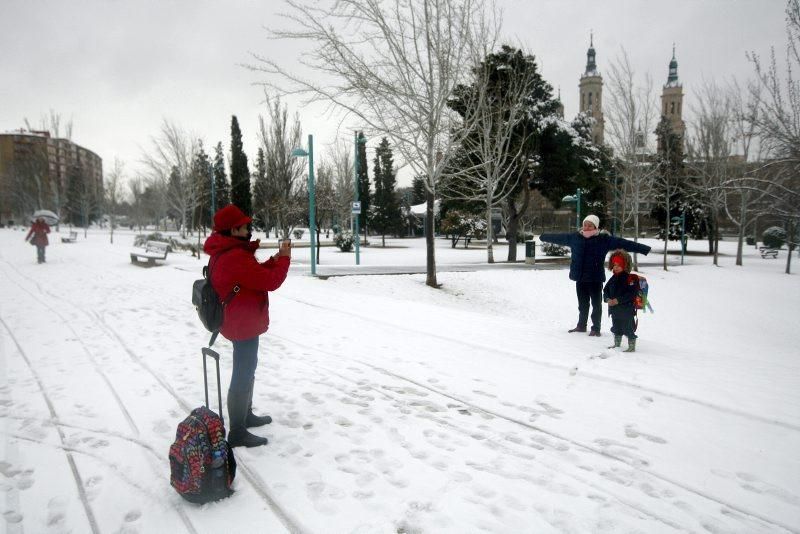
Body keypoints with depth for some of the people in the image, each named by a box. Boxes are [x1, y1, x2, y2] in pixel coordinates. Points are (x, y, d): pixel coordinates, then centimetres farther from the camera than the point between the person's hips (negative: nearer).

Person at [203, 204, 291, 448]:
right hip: (244, 324, -11)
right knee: (243, 375, -1)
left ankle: (246, 415, 40)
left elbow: (256, 274, 13)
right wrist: (284, 258, -11)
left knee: (246, 369, 24)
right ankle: (237, 432, 9)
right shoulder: (236, 257, -27)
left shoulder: (225, 252, 7)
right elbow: (270, 281, -25)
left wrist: (275, 259, 0)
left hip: (241, 322, 11)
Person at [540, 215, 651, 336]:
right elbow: (558, 237, 18)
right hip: (580, 277, 4)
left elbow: (623, 243, -11)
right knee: (582, 304, 16)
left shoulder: (604, 239, -7)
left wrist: (643, 249, -17)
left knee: (596, 304, 4)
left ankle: (596, 328, 15)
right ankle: (581, 325, 29)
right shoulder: (575, 237, 4)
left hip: (595, 278, -4)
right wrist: (544, 237, 31)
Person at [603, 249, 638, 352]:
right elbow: (606, 290, 10)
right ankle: (616, 344, 35)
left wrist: (618, 300, -25)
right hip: (614, 309, 8)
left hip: (627, 310, -8)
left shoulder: (630, 278, -14)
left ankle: (632, 347, 9)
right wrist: (607, 299, -10)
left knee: (628, 328, -1)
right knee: (616, 328, 21)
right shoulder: (613, 279, 8)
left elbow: (631, 294, -21)